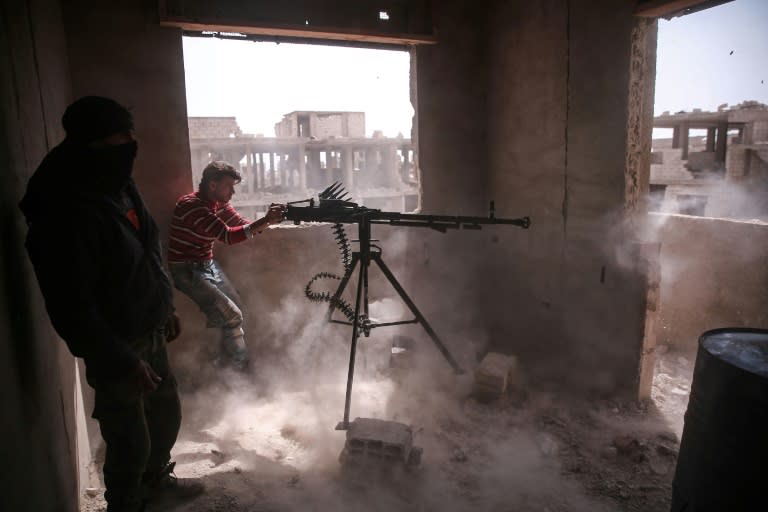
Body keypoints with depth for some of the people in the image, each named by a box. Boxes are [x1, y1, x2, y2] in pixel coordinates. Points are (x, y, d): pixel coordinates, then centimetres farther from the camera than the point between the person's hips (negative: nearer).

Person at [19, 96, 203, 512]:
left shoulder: (117, 186, 3)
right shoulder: (66, 213, -26)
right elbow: (71, 308, -25)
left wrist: (165, 309, 18)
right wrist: (120, 361, -23)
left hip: (148, 333, 9)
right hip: (117, 349, -9)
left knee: (166, 412, 23)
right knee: (129, 440, 7)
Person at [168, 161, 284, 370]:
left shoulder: (221, 204, 2)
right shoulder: (191, 205, -24)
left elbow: (245, 227, 0)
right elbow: (228, 236, -32)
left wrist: (268, 220, -19)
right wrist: (265, 220, -34)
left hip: (208, 265, 9)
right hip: (186, 271, -8)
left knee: (237, 309, 11)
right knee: (232, 316, -12)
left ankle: (225, 360, 27)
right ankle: (242, 367, 5)